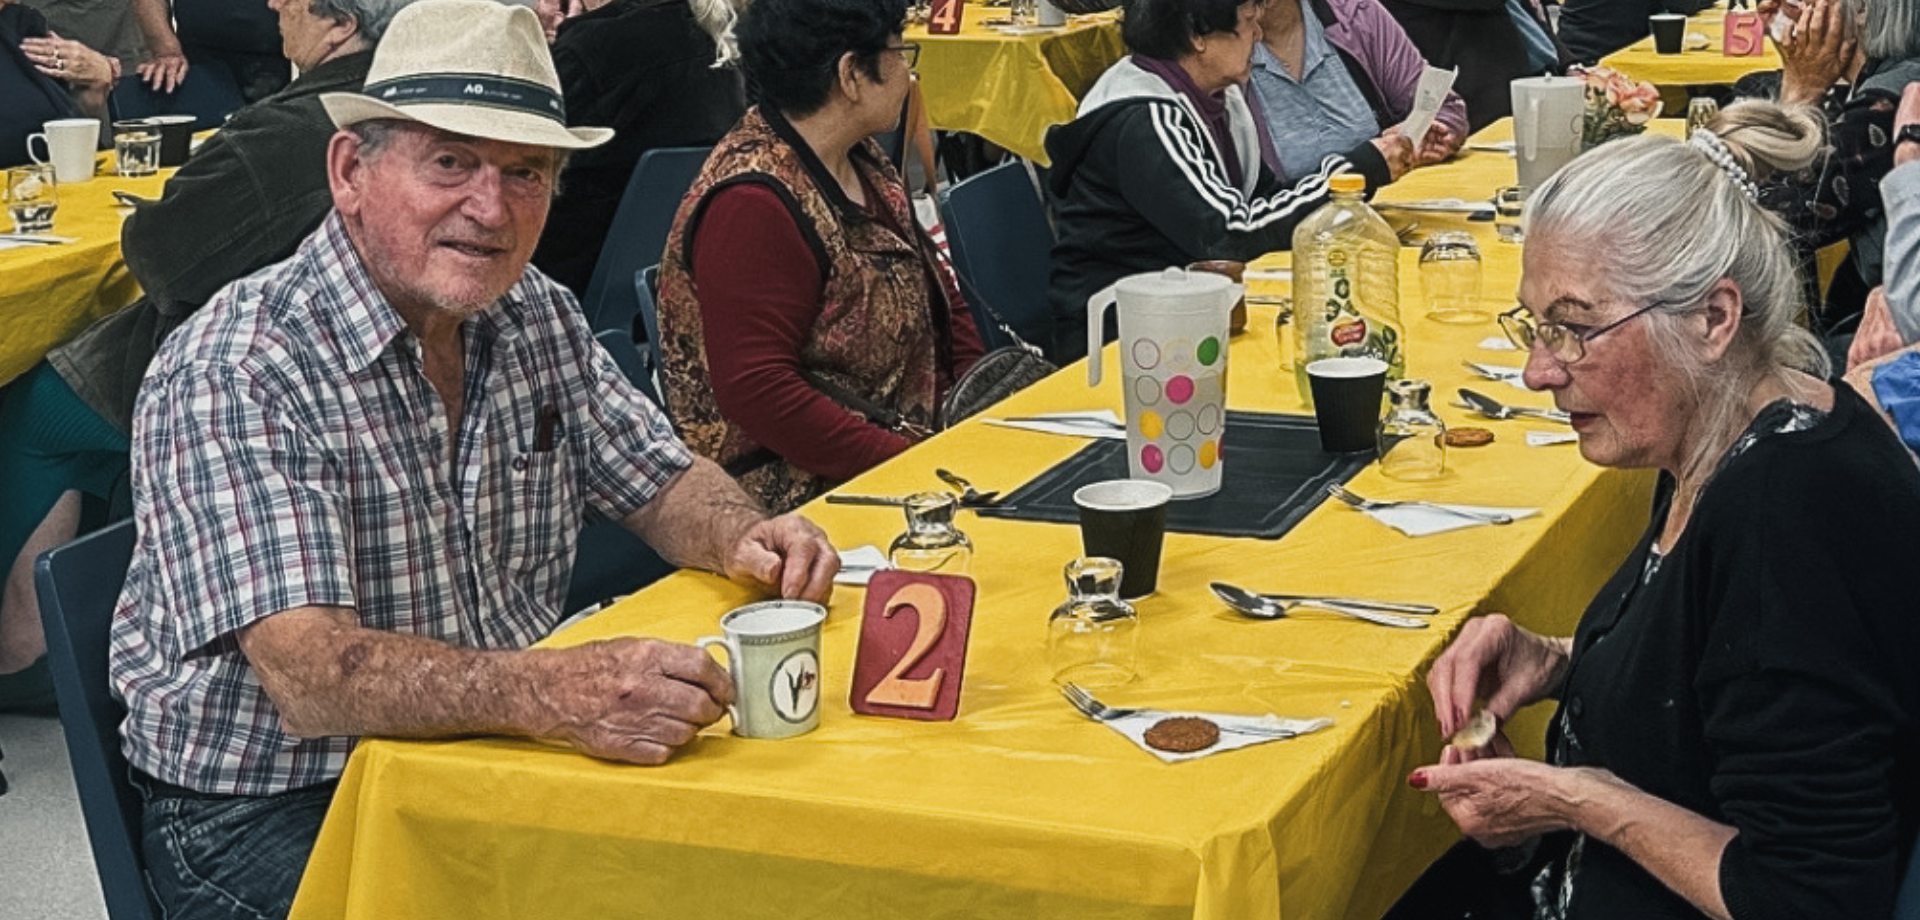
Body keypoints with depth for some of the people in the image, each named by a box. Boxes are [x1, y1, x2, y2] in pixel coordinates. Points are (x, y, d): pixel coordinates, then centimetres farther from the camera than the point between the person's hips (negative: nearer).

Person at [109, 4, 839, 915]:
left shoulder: (538, 318, 3)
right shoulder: (231, 374, -21)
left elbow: (661, 481, 14)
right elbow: (314, 682, -30)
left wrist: (742, 536, -10)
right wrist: (549, 692, -46)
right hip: (272, 811, -7)